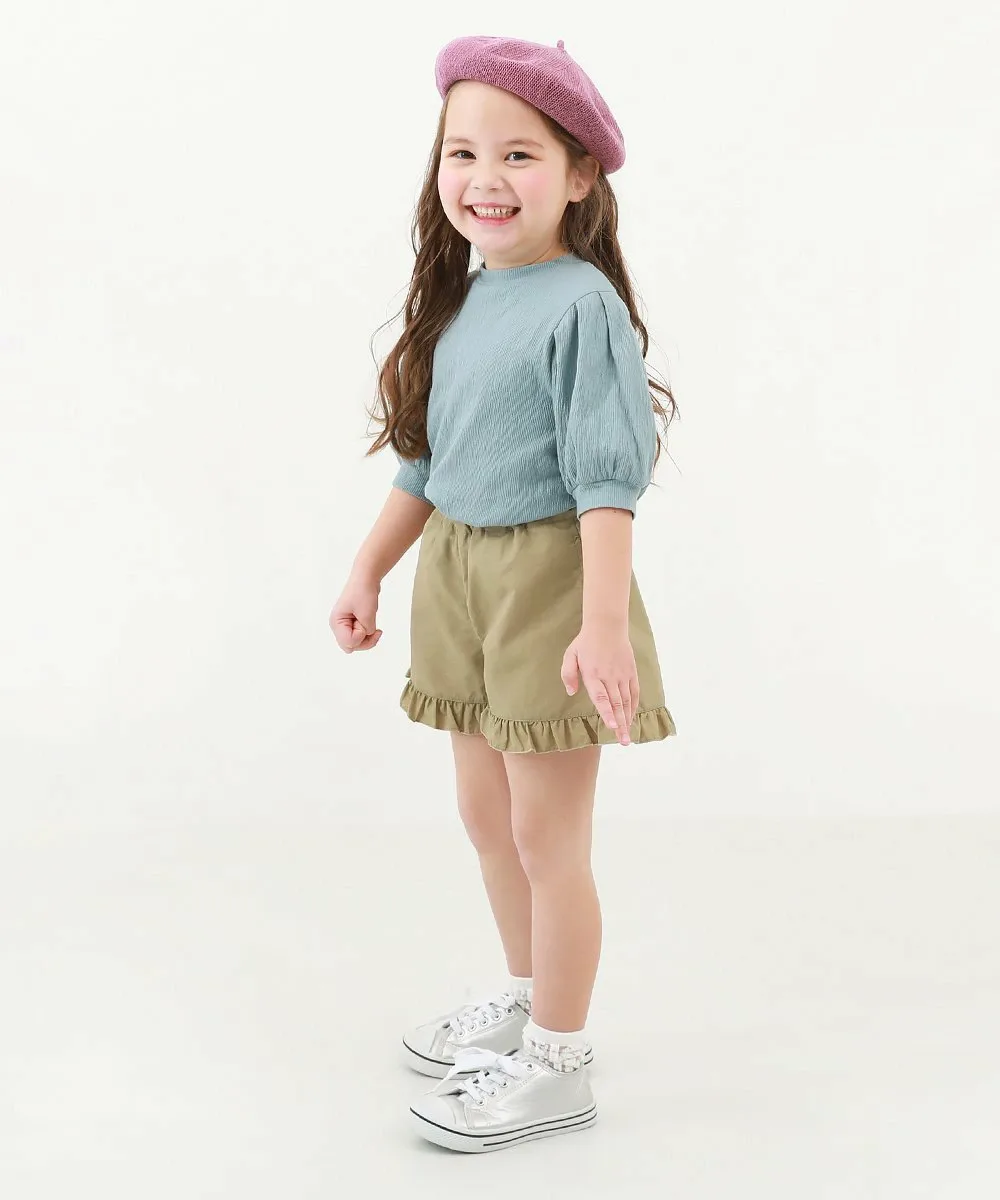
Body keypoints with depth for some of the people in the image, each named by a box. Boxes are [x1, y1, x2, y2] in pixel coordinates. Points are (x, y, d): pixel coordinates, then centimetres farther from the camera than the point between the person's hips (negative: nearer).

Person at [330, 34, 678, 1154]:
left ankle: (558, 1063, 17)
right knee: (487, 817, 18)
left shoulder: (583, 306, -16)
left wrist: (604, 625, -25)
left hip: (549, 581, -8)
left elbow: (606, 478, -20)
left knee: (548, 834, 1)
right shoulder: (460, 302, 9)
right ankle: (527, 997, 39)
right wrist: (366, 573, 18)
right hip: (459, 580, 8)